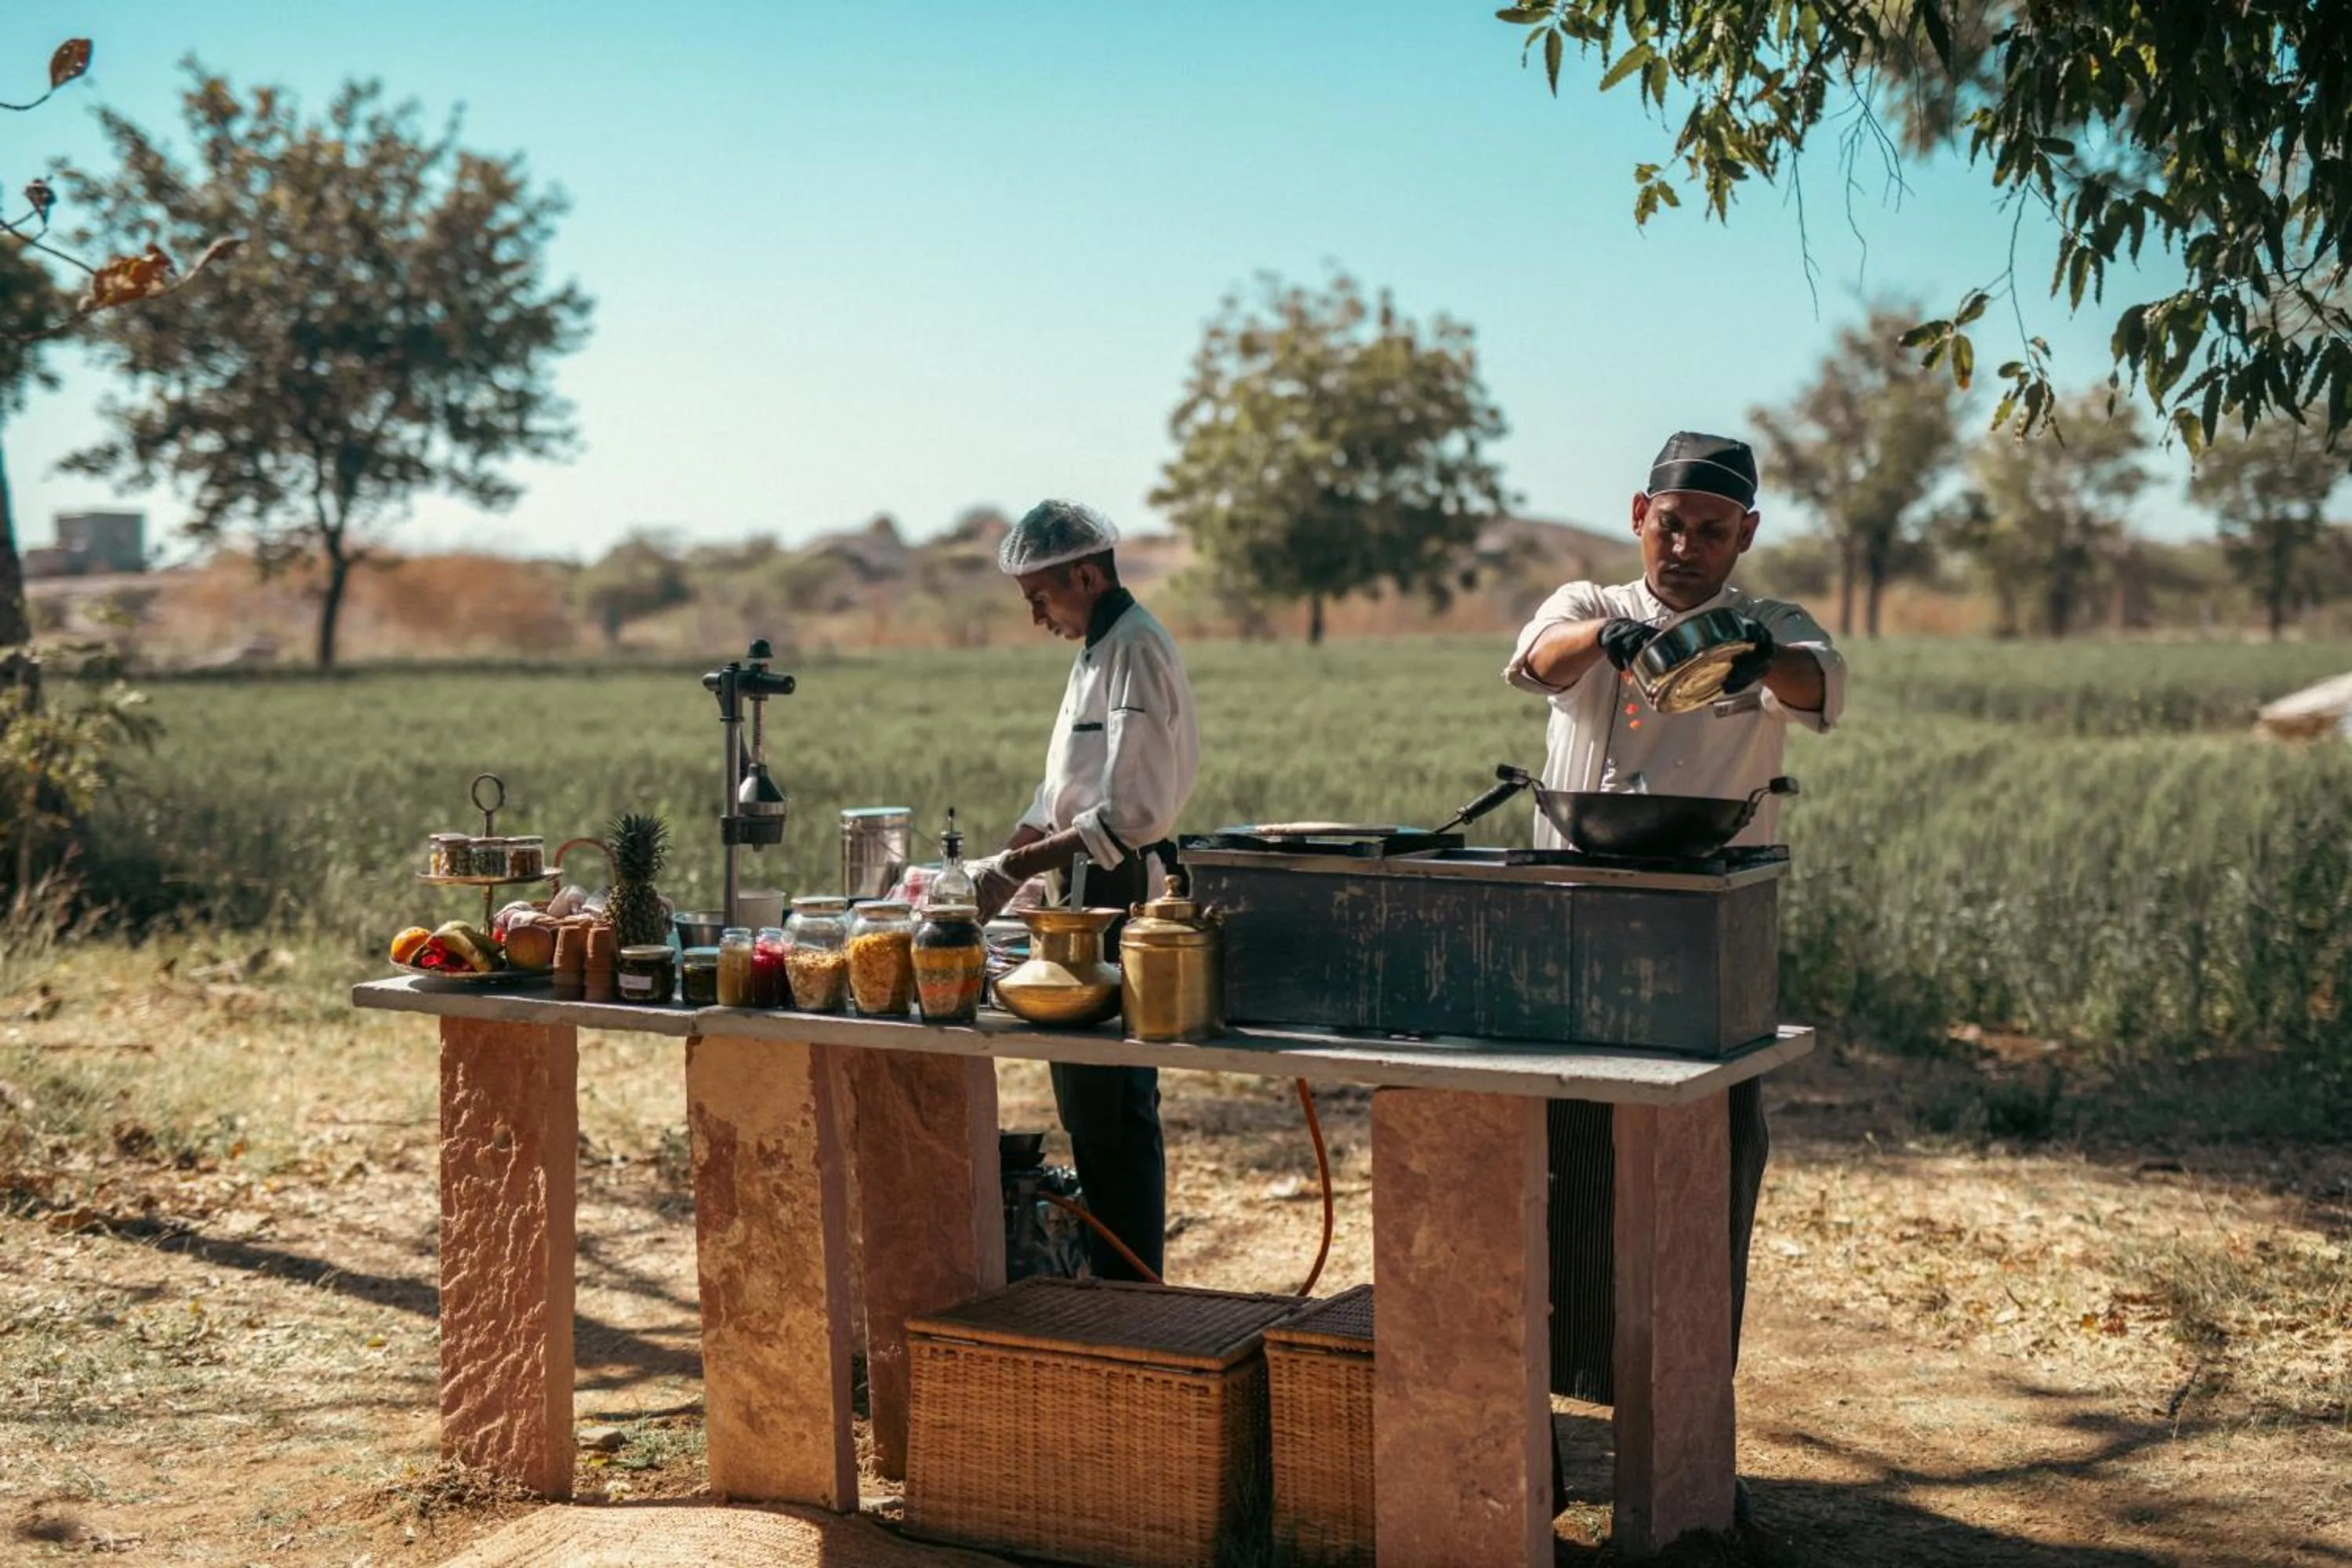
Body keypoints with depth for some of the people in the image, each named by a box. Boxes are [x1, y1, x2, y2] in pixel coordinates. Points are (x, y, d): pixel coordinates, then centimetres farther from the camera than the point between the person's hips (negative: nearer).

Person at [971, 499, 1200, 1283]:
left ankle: (1128, 1287, 4)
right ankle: (1106, 1272, 25)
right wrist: (1003, 868, 11)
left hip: (1122, 902, -10)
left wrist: (1025, 862, -17)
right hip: (1093, 903, 10)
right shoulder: (1098, 648, 16)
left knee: (1115, 1112, -4)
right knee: (1086, 1102, 16)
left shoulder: (1135, 651, -16)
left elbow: (1132, 813, -22)